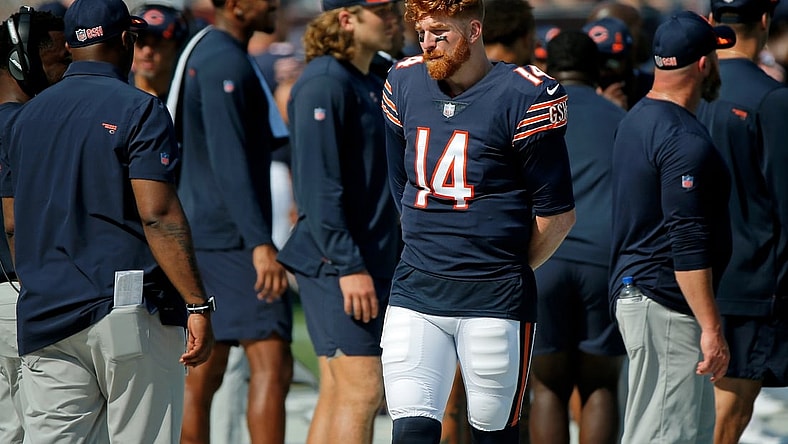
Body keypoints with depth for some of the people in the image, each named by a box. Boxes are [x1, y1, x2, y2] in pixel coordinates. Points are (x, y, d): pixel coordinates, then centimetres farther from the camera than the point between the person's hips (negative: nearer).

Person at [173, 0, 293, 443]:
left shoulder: (206, 53, 17)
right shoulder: (225, 62, -14)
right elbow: (229, 160, -23)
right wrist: (260, 243, -28)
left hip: (206, 237, 10)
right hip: (232, 238, -10)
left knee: (203, 376, 8)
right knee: (272, 364, -14)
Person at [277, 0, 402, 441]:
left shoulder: (375, 84, 17)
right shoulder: (324, 84, -13)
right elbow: (318, 186, -19)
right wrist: (349, 266, -23)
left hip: (374, 261, 9)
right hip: (337, 263, -9)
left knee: (338, 394, 9)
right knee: (362, 390, -12)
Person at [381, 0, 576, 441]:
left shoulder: (522, 95, -9)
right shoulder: (405, 84, 7)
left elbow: (557, 214, -4)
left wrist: (505, 271, 8)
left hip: (496, 303, -4)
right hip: (415, 290, 4)